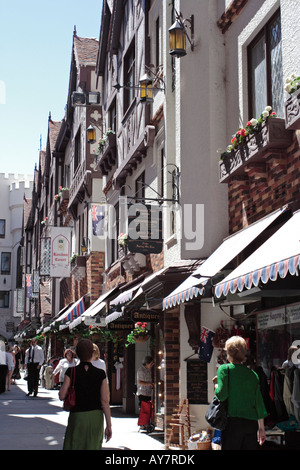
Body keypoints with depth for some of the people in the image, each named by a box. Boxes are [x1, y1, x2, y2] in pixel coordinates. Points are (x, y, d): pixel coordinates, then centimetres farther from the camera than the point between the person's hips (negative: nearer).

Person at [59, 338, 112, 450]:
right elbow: (105, 401, -6)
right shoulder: (100, 374, -5)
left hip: (77, 417, -1)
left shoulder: (71, 372, -8)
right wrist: (109, 425, -1)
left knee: (73, 446, 6)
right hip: (96, 416, 2)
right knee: (93, 447, 13)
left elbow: (62, 396, -9)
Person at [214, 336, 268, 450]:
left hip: (233, 422, -4)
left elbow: (222, 395, -13)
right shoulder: (253, 374, 10)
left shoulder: (224, 369, -3)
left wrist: (216, 387, 9)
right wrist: (261, 428, 17)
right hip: (252, 423, 4)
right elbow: (259, 402, 11)